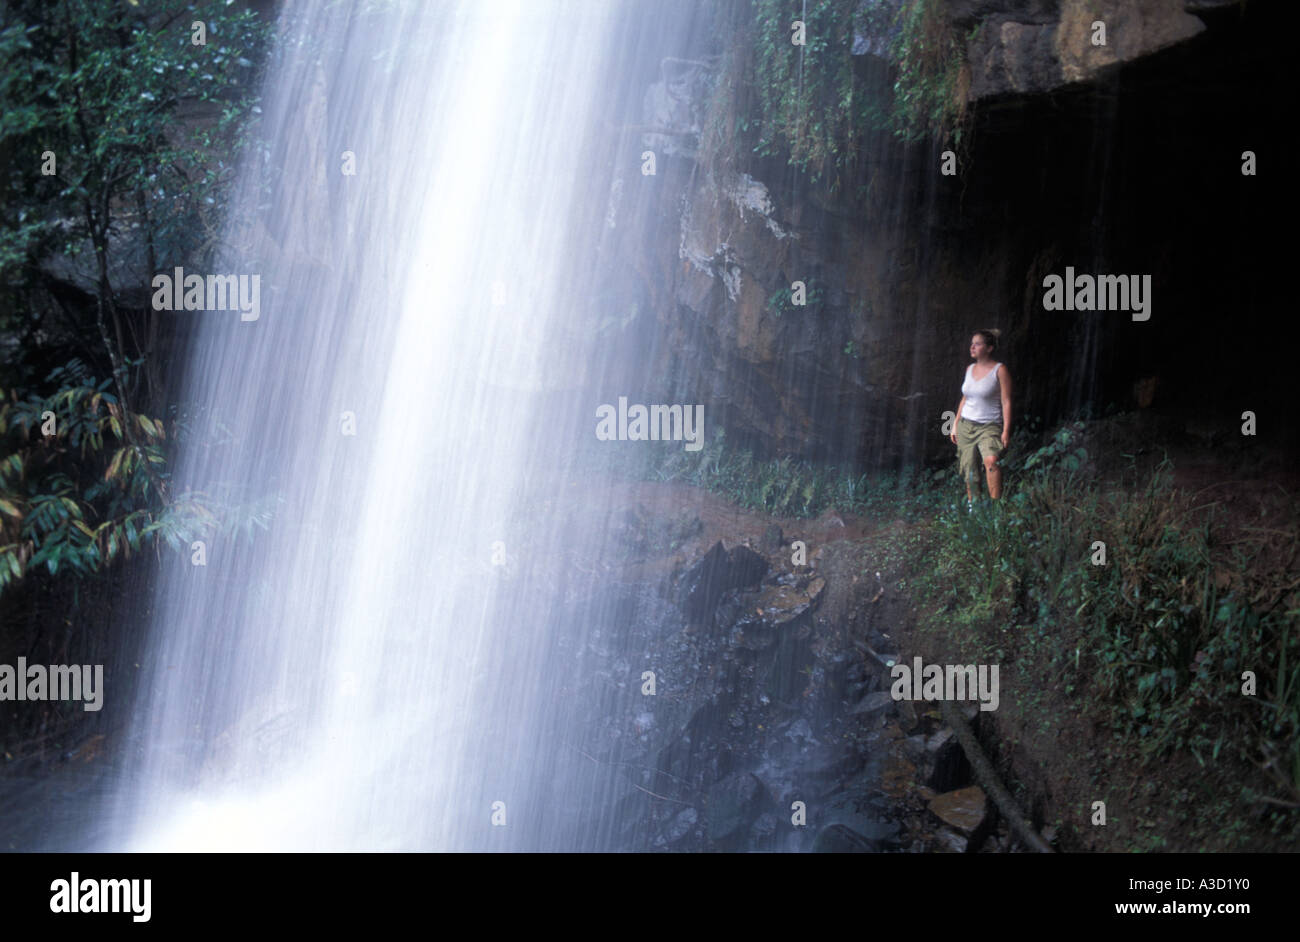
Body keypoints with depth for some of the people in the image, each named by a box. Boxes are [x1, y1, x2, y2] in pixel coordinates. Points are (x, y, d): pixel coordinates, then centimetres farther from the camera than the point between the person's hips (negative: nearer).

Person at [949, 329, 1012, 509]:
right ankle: (971, 504, 18)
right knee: (969, 469, 5)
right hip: (966, 425, 6)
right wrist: (955, 424, 18)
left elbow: (1006, 401, -9)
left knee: (991, 461, -28)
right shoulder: (970, 369, 11)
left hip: (989, 426, -6)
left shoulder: (1000, 370, -6)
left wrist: (1006, 431, -15)